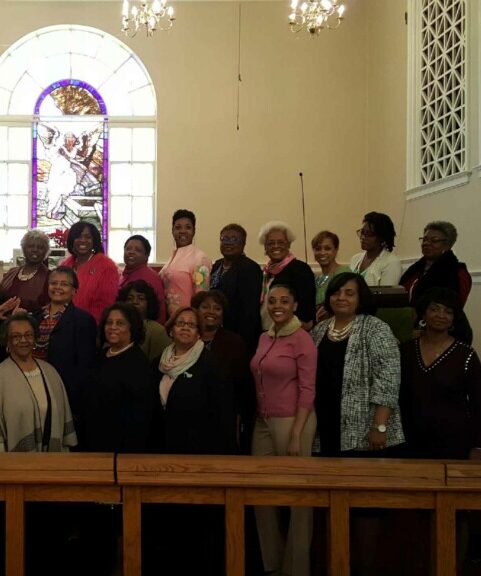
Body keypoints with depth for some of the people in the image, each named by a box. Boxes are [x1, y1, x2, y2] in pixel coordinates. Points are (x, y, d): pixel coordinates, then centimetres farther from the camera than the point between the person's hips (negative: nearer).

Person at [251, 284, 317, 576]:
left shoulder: (302, 339, -10)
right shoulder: (264, 338, 10)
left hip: (292, 422, -7)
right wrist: (254, 420, 10)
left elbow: (307, 390, -13)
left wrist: (296, 435, -17)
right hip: (262, 422, 7)